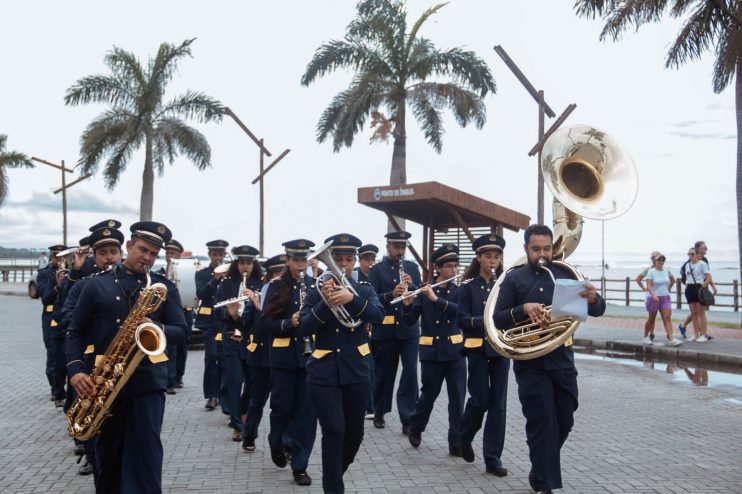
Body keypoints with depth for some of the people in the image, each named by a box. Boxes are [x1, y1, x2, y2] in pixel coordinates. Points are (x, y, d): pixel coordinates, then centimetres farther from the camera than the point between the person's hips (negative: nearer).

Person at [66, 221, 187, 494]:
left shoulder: (165, 287, 5)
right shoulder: (97, 284, 5)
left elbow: (180, 330, 1)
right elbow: (76, 331, 6)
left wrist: (157, 328, -20)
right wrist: (76, 369, -9)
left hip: (148, 379, -1)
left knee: (145, 449, -5)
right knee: (107, 450, 14)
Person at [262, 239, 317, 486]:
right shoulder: (276, 287, 0)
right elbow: (268, 321, -5)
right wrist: (289, 323, -22)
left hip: (311, 354, 1)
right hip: (284, 355, -1)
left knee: (307, 410, 3)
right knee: (282, 407, 8)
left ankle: (300, 466, 14)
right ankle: (276, 442, 41)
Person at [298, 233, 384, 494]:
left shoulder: (364, 289, 3)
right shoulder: (316, 290, -1)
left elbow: (378, 315, -16)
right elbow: (304, 329, -12)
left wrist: (352, 298, -32)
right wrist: (324, 303, -25)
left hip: (355, 371, 3)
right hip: (324, 373, -2)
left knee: (355, 433, 12)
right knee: (334, 431, -9)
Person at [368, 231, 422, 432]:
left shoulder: (412, 267, 8)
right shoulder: (376, 270, -1)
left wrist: (412, 285, -17)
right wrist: (391, 295, -28)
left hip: (409, 329, 2)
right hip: (384, 330, -1)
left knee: (410, 373, -4)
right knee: (383, 373, 11)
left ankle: (408, 419, 2)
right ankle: (379, 413, 29)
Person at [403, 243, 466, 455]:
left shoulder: (458, 290, 3)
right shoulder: (424, 290, -3)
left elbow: (460, 310, -17)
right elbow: (410, 318, -7)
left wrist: (436, 299, -27)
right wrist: (408, 304, -28)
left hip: (455, 351, 2)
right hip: (431, 351, -2)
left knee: (458, 398, 0)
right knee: (429, 394, 9)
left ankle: (457, 443, 9)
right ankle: (415, 428, 34)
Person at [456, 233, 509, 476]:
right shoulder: (469, 286, -2)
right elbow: (462, 320, -7)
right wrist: (484, 319, -22)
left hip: (501, 347, 3)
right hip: (477, 348, -3)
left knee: (498, 402, 2)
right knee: (481, 399, -1)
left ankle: (493, 458, 10)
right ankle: (464, 436, 29)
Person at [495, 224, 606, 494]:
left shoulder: (565, 275, 5)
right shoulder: (513, 278, -2)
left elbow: (597, 311, 0)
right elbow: (498, 319, -7)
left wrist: (593, 299, -23)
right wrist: (523, 308, -25)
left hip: (562, 360, 3)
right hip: (530, 363, -3)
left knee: (564, 423, 11)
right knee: (542, 423, -5)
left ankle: (540, 471, 36)